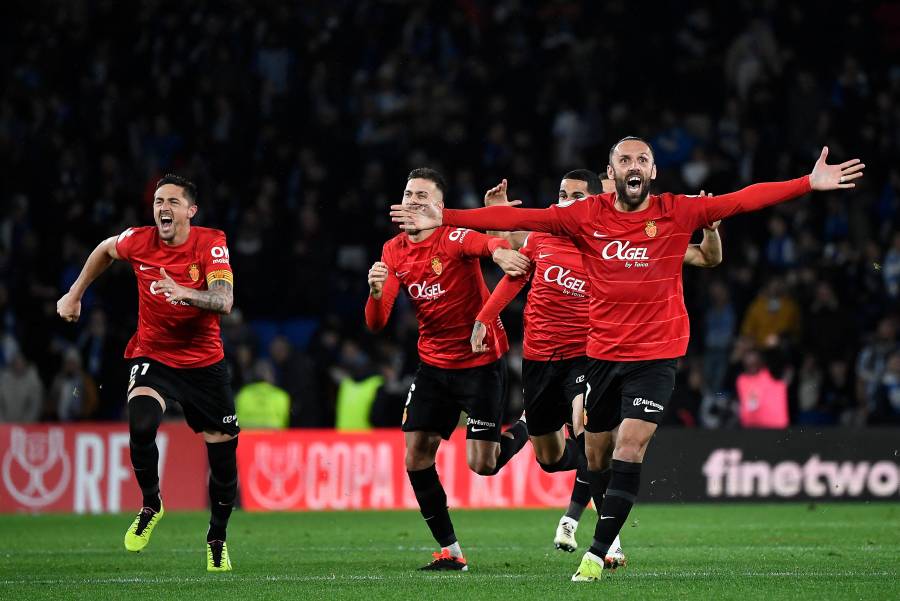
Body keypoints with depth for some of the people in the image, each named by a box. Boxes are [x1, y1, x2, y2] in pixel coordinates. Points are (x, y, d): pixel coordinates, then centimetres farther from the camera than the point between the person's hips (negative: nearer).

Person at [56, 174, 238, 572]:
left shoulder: (211, 244, -14)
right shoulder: (138, 241, -8)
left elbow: (224, 302, -27)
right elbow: (105, 250, 17)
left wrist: (186, 293, -45)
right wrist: (75, 294, 20)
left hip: (205, 363, 0)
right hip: (152, 356, 0)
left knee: (224, 455, 2)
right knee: (141, 425, -29)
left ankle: (217, 538, 26)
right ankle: (151, 505, -3)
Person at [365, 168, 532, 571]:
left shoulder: (454, 236, -16)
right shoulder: (394, 252, 2)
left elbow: (485, 241, -41)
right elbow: (376, 323, -2)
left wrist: (499, 250, -66)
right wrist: (376, 292, -24)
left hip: (481, 361, -6)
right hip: (433, 365, 6)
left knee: (481, 464, -8)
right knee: (416, 457, -3)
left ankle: (524, 429, 26)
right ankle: (449, 551, 9)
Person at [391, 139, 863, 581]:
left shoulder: (677, 212, -4)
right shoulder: (586, 216, -2)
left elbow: (743, 201, -10)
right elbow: (520, 218, -5)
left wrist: (809, 184, -20)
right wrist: (445, 218, -11)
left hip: (656, 356, -2)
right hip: (602, 355, 3)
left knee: (630, 446, -16)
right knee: (595, 453, 9)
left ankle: (597, 553, -12)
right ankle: (610, 531, 33)